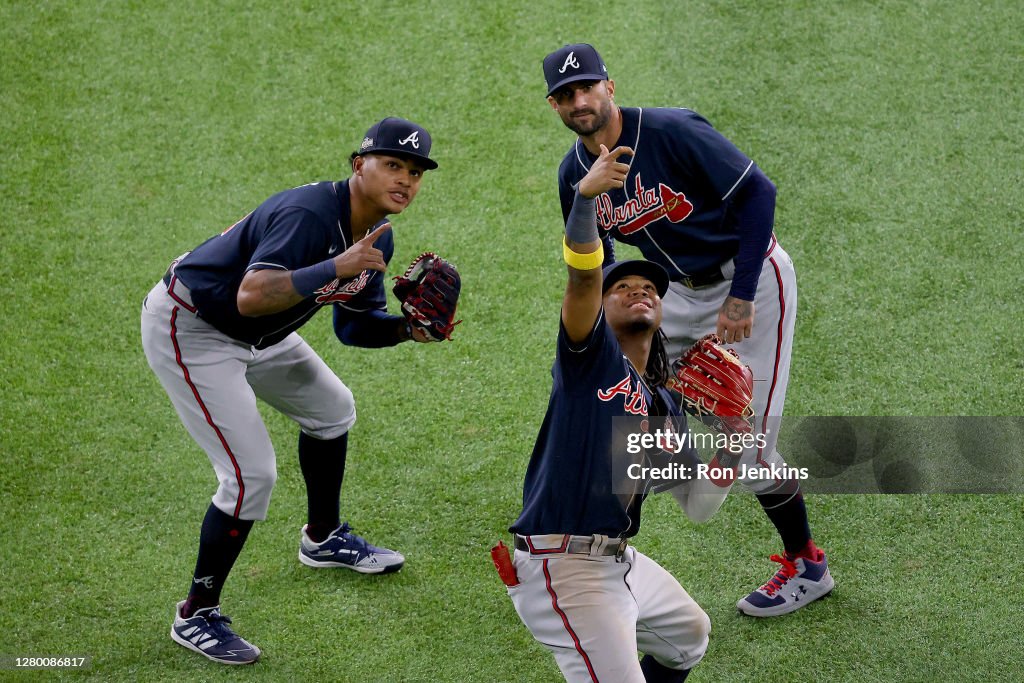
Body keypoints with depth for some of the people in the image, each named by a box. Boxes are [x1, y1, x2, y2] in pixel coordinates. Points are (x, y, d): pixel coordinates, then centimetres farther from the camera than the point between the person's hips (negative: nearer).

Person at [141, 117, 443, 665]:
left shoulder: (376, 237, -2)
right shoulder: (310, 214, -31)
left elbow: (352, 326, 9)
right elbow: (251, 296, -44)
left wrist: (407, 329, -9)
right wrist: (336, 267, -45)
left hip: (254, 334, 10)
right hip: (188, 328, -10)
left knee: (331, 409, 24)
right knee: (251, 472, -14)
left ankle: (323, 538, 48)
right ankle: (197, 616, 1)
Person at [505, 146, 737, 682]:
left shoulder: (664, 408, 17)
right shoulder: (590, 355, -2)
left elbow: (698, 507, 16)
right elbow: (582, 277, -22)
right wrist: (585, 196, -38)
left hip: (619, 560, 9)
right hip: (562, 565, -9)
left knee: (688, 634, 29)